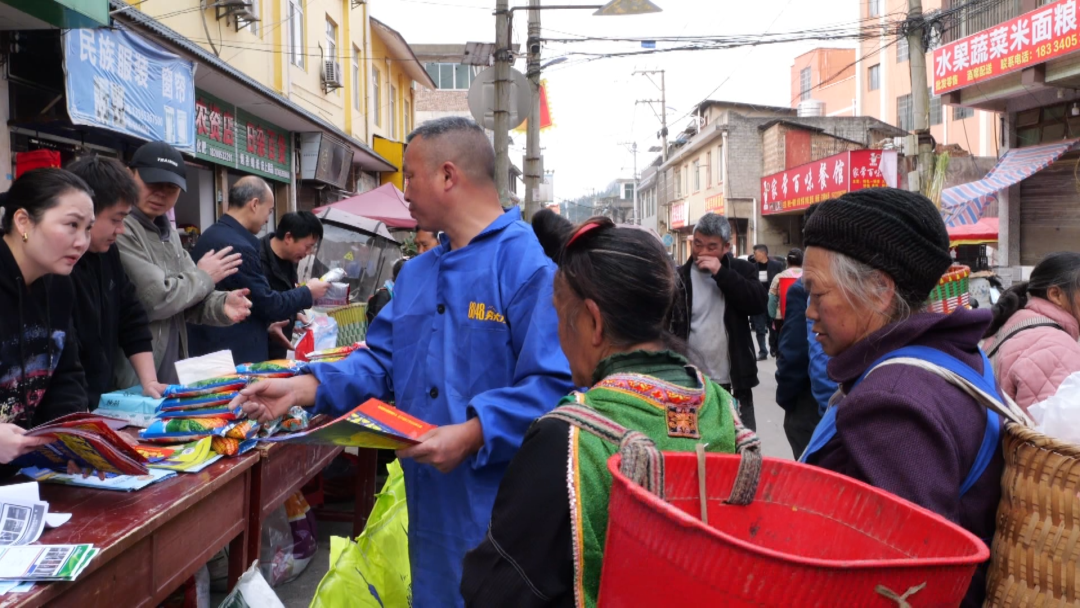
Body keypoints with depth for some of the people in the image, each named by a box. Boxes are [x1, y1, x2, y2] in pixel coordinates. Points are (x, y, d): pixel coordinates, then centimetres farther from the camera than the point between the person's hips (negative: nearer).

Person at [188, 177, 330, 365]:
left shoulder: (211, 235, 10)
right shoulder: (238, 247, -21)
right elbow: (266, 303, -16)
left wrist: (266, 324, 20)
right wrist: (308, 293, -2)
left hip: (210, 347, 10)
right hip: (233, 353, -10)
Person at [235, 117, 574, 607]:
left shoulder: (530, 264, -16)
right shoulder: (415, 274, 13)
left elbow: (554, 384, -23)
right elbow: (382, 363, 13)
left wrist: (474, 433, -29)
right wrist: (306, 388, 0)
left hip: (496, 507, -7)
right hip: (427, 501, 8)